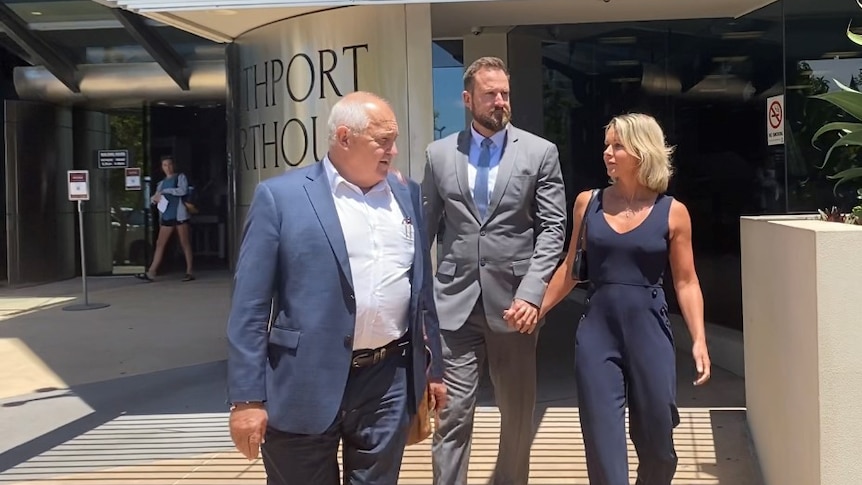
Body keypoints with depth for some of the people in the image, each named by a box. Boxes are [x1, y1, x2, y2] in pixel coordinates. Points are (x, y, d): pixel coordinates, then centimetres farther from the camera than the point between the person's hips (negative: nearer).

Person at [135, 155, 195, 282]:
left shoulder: (180, 177, 6)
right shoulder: (162, 183, 20)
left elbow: (183, 190, -13)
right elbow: (153, 199, 19)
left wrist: (165, 191, -10)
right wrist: (154, 198, -5)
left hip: (179, 214, -5)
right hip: (166, 216, 5)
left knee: (185, 243, -3)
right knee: (160, 244, 0)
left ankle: (189, 272, 1)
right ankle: (151, 273, -3)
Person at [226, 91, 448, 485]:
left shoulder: (406, 195, 9)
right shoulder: (280, 196, -6)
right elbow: (250, 306, -8)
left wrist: (433, 366, 16)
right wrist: (247, 397, -11)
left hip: (389, 381, 4)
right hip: (307, 386, -4)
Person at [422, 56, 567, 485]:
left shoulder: (540, 152, 2)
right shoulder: (439, 154, 7)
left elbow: (553, 228, -2)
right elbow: (425, 227, 10)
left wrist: (532, 291, -13)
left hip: (514, 300, 0)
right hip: (454, 301, 0)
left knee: (519, 413, 13)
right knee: (452, 413, -1)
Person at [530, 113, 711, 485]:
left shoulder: (672, 212, -2)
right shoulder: (588, 203, 4)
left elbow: (686, 282, 1)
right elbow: (571, 268, 12)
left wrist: (699, 340, -7)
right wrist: (537, 309, 9)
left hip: (648, 329, -1)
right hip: (597, 329, 1)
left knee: (656, 435, 9)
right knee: (603, 437, 0)